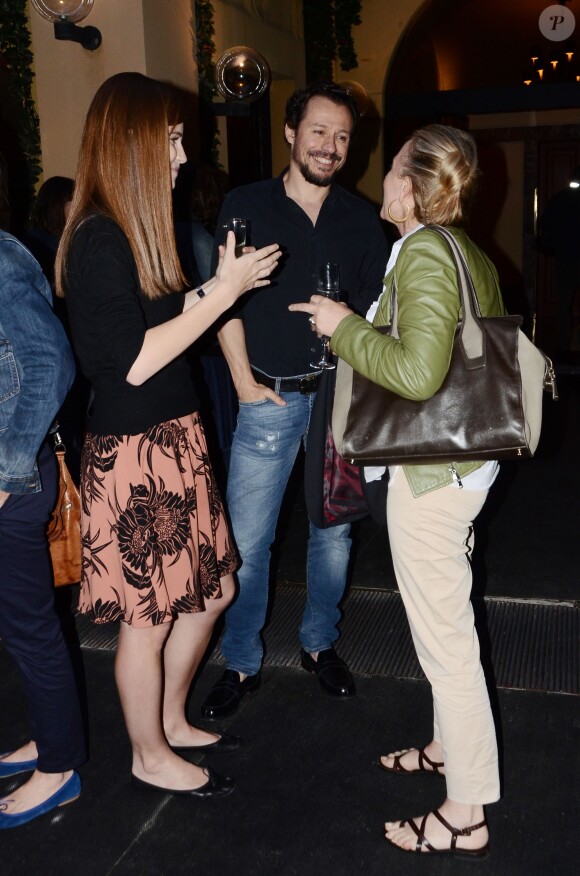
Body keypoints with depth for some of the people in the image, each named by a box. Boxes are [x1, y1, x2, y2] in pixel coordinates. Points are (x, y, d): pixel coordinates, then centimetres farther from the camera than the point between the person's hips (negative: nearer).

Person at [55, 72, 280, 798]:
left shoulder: (138, 231, 11)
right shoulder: (98, 240, -18)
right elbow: (133, 362, -22)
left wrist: (219, 286, 5)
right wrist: (220, 294, -18)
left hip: (175, 440, 10)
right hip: (132, 455, -9)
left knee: (211, 590, 19)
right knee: (148, 616, 7)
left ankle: (171, 721, 40)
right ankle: (151, 759, 29)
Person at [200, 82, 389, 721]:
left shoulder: (361, 219, 8)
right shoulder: (246, 206, 1)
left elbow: (377, 309, 10)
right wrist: (243, 380, -5)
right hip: (270, 398, -2)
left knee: (333, 530, 11)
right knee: (246, 539, 0)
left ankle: (320, 645, 31)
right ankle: (241, 663, 18)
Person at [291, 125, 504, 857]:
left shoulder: (423, 252, -18)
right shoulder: (470, 253, 10)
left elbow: (419, 371, -31)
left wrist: (344, 327, -16)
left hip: (431, 471, -10)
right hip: (466, 459, 10)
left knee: (444, 636, 2)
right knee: (447, 623, 23)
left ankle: (465, 815, 17)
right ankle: (451, 747, 43)